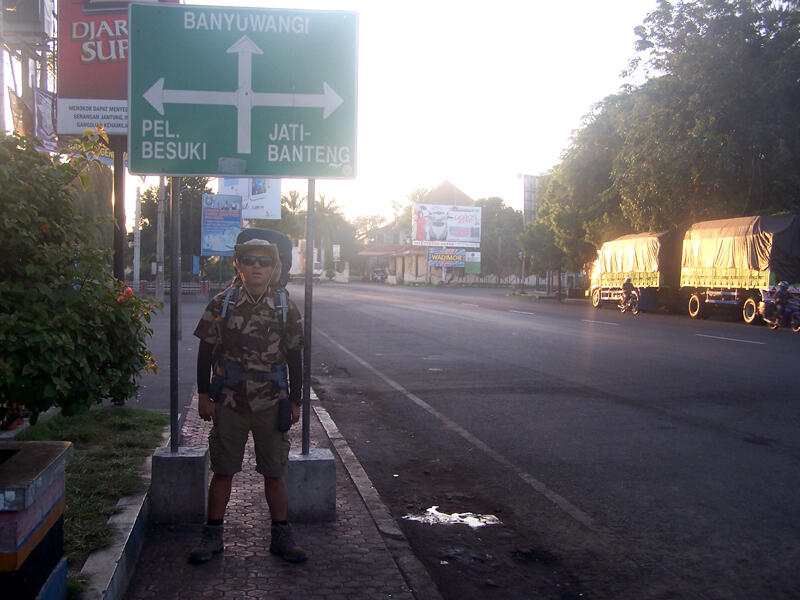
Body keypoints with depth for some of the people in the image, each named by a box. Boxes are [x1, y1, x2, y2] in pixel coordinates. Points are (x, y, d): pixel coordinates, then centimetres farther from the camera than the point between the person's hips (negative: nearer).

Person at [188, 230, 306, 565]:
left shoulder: (286, 309, 0)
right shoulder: (221, 304, -2)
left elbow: (294, 358, 6)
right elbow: (206, 352, 3)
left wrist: (295, 402, 5)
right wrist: (203, 396, 0)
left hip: (272, 404, 0)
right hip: (228, 403, 0)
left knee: (274, 473, 8)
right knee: (223, 471, 8)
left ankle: (281, 536, 20)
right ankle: (213, 535, 21)